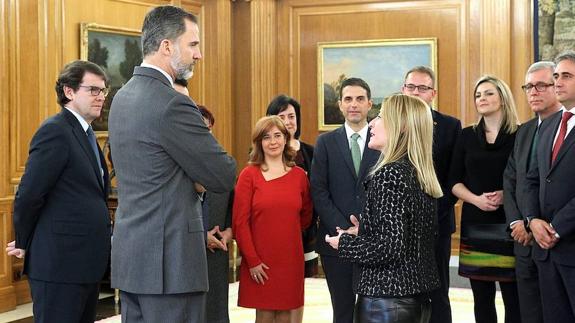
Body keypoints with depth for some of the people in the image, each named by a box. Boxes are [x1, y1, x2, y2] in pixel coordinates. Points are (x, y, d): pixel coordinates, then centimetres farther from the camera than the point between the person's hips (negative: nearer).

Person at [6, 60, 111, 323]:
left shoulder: (85, 133, 15)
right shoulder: (55, 131, -14)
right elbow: (28, 195, -16)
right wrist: (24, 244, -5)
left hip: (87, 262, 9)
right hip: (60, 262, -9)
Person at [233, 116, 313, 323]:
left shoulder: (299, 175, 5)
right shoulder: (249, 175, -4)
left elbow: (306, 215, 19)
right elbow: (240, 222, -7)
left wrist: (287, 231, 9)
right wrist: (252, 260, -11)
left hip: (291, 259, 3)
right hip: (260, 261, -2)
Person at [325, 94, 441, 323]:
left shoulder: (390, 173, -18)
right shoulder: (421, 174, 8)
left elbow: (390, 247, -23)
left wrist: (345, 242, -8)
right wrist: (362, 234, 16)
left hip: (387, 299, -8)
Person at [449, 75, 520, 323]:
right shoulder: (467, 136, 10)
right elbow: (454, 182, 9)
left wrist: (506, 195, -16)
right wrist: (476, 199, -8)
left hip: (509, 223, -3)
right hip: (474, 224, 3)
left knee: (513, 297, -2)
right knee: (482, 298, 7)